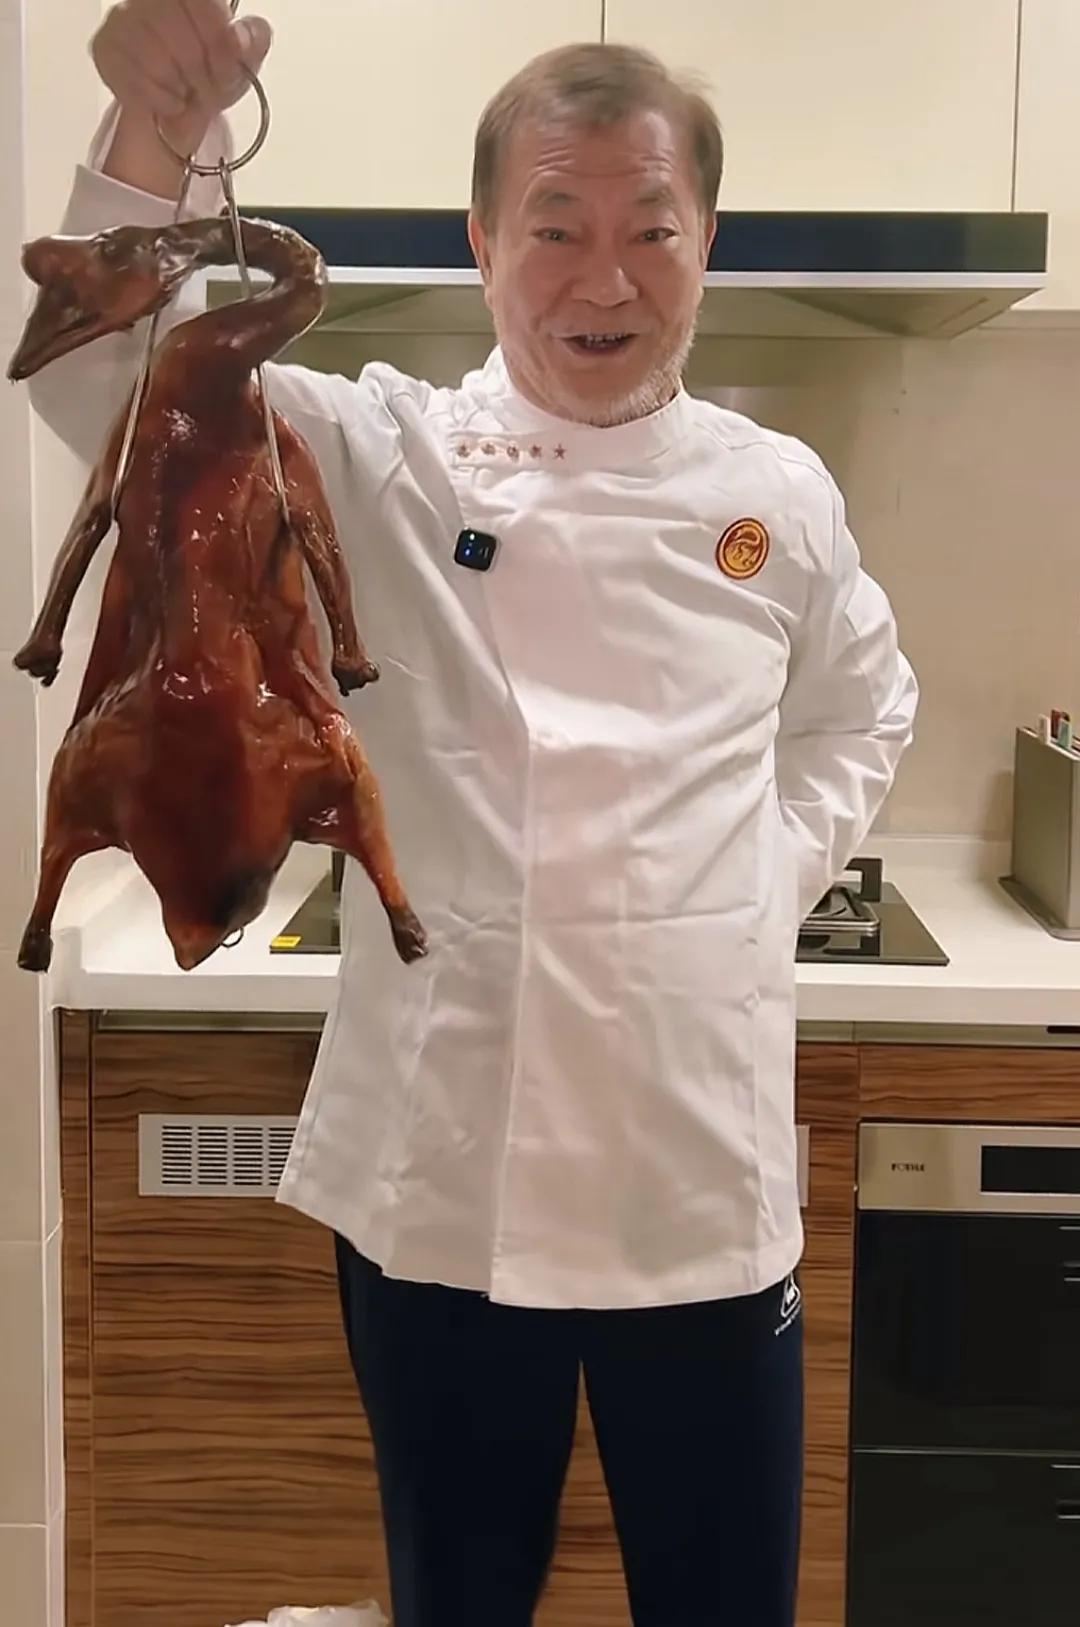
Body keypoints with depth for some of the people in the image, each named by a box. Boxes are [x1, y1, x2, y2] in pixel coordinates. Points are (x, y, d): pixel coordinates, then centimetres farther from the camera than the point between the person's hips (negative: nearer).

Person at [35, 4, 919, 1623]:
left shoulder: (780, 496, 3)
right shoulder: (378, 462, -3)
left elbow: (861, 712, 19)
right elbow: (117, 382, -15)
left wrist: (777, 876, 3)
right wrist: (157, 133, -32)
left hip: (701, 1171, 2)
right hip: (440, 1165, -1)